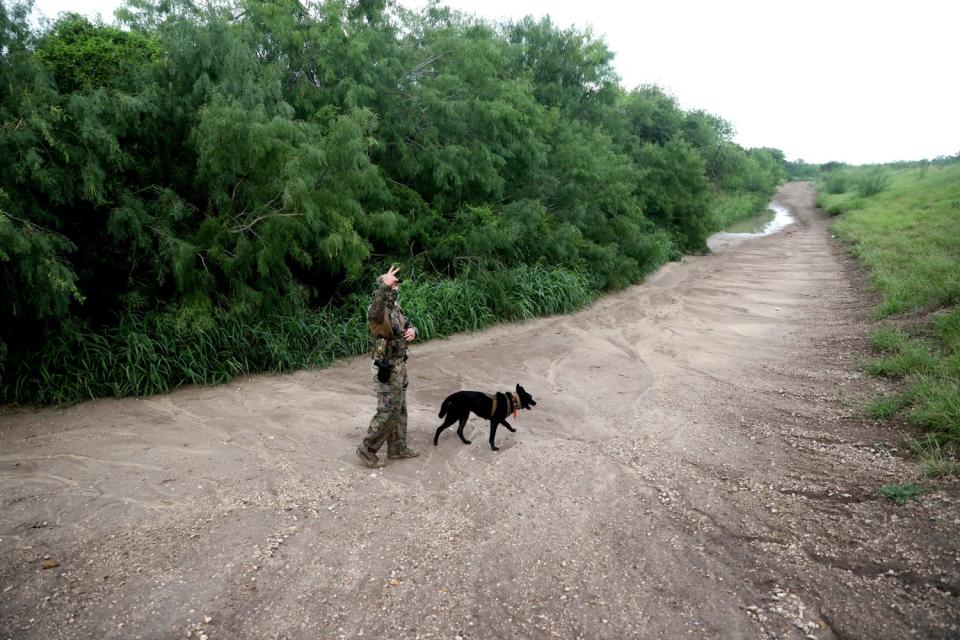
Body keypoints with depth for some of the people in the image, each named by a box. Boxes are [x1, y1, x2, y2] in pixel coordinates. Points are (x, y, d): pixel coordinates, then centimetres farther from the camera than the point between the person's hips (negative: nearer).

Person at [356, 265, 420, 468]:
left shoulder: (395, 308, 9)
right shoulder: (378, 309, -20)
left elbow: (409, 325, 17)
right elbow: (373, 315, -46)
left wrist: (412, 331, -8)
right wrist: (384, 286, -56)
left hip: (400, 366, 9)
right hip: (388, 369, -9)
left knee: (399, 409, 17)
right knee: (388, 411, -4)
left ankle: (397, 448, 29)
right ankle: (367, 449, 10)